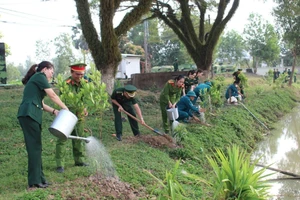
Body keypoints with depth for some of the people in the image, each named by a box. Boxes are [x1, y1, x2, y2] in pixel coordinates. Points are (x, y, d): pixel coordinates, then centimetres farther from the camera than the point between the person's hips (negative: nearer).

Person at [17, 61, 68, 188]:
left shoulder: (35, 79, 27)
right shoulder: (40, 76, -1)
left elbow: (39, 103, 21)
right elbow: (52, 95, -3)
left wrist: (54, 111, 10)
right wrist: (65, 109, 7)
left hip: (28, 114, 9)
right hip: (29, 114, -9)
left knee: (35, 147, 10)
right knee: (34, 147, -8)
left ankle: (38, 178, 14)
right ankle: (34, 181, -6)